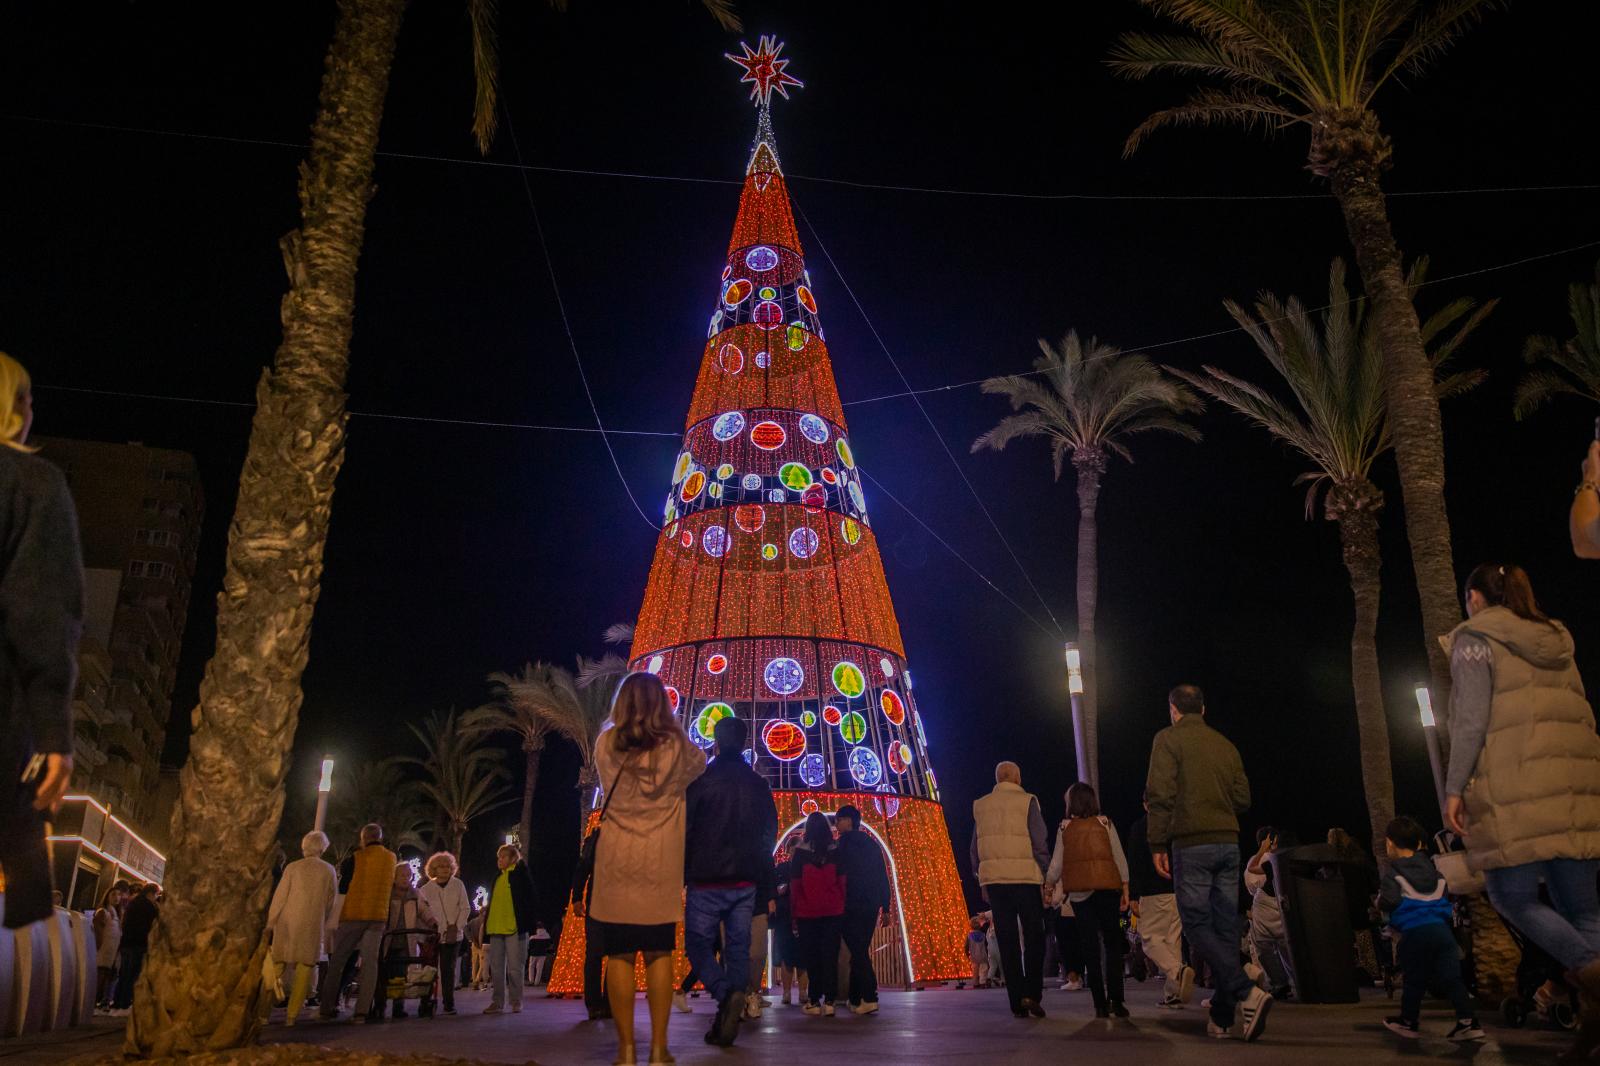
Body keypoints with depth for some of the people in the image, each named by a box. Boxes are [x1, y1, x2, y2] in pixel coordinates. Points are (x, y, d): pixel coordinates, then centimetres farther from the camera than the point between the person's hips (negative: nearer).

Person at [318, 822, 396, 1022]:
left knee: (337, 960, 10)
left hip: (353, 914, -2)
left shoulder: (357, 857, -3)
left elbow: (344, 887, 2)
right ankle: (361, 1011, -5)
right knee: (370, 962, 2)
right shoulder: (391, 858, 7)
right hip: (378, 916, 2)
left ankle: (326, 1007, 13)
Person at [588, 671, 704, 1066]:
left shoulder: (606, 744, -3)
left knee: (619, 955, 5)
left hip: (616, 860, 0)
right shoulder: (677, 745, -4)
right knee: (659, 954, 7)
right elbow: (699, 765, 18)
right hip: (660, 862, 0)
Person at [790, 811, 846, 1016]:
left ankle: (814, 1001, 4)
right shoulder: (836, 852, 3)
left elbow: (794, 885, 0)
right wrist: (842, 907, 9)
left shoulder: (800, 852, -1)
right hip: (833, 912, 1)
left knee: (811, 957, 6)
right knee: (830, 956, 2)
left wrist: (794, 913, 6)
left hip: (807, 912, -1)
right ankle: (829, 1001, -4)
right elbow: (842, 882, 4)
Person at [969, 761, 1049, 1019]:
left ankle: (1017, 1002, 5)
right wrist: (1045, 878, 1)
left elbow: (975, 848, 13)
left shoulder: (980, 806, 11)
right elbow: (1040, 844, -5)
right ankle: (1031, 993, -5)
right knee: (1034, 937, 7)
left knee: (1006, 941, 6)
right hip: (1025, 878, -3)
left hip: (993, 880, 3)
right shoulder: (1027, 802, -1)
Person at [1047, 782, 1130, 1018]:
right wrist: (1125, 889, 7)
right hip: (1107, 887, -1)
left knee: (1090, 948, 4)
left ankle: (1101, 1004, 1)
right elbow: (1120, 859, 2)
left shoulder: (1065, 828, 6)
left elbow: (1056, 866, 5)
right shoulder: (1105, 823, 5)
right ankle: (1116, 1000, -3)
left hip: (1078, 891, 1)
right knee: (1112, 944, 6)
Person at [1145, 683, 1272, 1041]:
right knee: (1225, 926, 6)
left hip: (1191, 842, -5)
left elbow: (1161, 794, -10)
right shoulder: (1225, 744, 14)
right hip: (1229, 842, 6)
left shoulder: (1169, 739, -1)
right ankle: (1222, 1017, 8)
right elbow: (1243, 799, 13)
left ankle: (1247, 992, -20)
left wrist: (1157, 844, -6)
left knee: (1197, 924, -3)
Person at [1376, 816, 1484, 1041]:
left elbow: (1389, 902, -16)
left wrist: (1380, 900, 5)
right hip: (1441, 928, 5)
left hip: (1414, 933, -5)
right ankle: (1468, 1022, -2)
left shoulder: (1393, 873, -5)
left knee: (1414, 980, 8)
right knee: (1451, 977, 5)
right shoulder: (1432, 869, 15)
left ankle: (1408, 1022, 21)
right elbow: (1447, 897, 19)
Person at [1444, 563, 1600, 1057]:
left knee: (1513, 896, 1)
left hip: (1518, 787, -6)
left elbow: (1472, 720, -8)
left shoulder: (1475, 638, 1)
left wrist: (1454, 788, -7)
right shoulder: (1555, 642, 22)